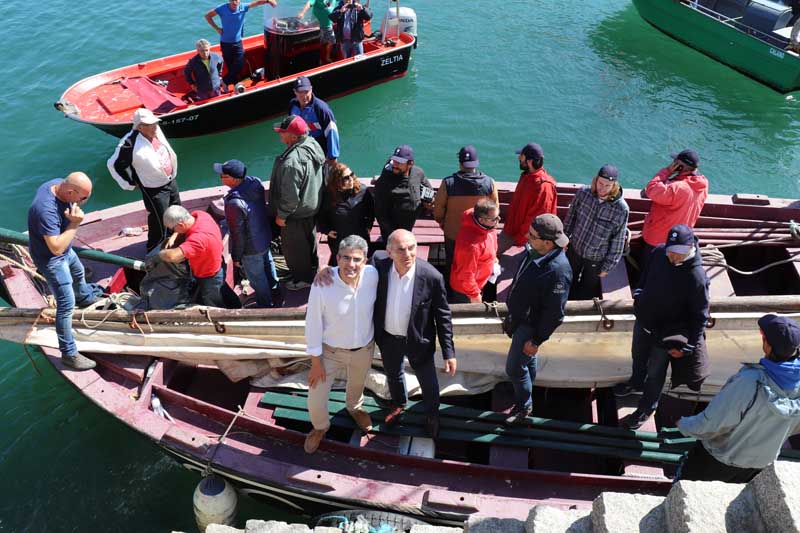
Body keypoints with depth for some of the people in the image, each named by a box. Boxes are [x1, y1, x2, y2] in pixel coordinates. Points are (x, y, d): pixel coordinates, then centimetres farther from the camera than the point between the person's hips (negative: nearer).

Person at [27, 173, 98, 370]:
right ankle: (69, 354, 6)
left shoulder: (57, 184, -15)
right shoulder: (46, 209, -41)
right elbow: (56, 248, -39)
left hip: (66, 251, 9)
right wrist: (74, 224, -37)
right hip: (51, 260, -9)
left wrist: (72, 217, -10)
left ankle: (85, 298, 69)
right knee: (66, 304, -5)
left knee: (78, 272, 36)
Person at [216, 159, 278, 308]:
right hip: (265, 236, 7)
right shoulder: (255, 182, -18)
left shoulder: (234, 203, -38)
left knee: (257, 278, 18)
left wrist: (236, 257, -10)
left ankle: (265, 305, 42)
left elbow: (238, 234, -26)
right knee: (267, 262, 33)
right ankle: (273, 287, 59)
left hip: (251, 248, -7)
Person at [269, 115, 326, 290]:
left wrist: (281, 215, -15)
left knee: (294, 248, 14)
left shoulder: (292, 161, -37)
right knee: (309, 241, 28)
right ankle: (312, 270, 49)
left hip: (296, 215, -9)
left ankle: (302, 279, 33)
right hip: (312, 206, 9)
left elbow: (290, 196, -31)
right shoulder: (313, 145, -8)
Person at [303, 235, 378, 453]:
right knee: (315, 399, 9)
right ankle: (320, 427, 45)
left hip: (364, 349, 3)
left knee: (357, 385, 30)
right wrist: (316, 362, -12)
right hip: (331, 351, -2)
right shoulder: (322, 285, -31)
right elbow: (313, 324, -19)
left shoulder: (373, 275, -23)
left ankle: (354, 408, 66)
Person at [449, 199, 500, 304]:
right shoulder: (471, 244, -43)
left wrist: (494, 259, 14)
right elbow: (466, 274, -32)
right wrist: (474, 295, -20)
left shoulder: (487, 226, -16)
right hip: (465, 289, -8)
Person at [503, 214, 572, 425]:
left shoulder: (558, 270, -36)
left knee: (514, 367, 6)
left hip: (531, 324, -8)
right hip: (518, 316, 8)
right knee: (527, 360, 29)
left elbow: (554, 313, -26)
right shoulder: (533, 250, -12)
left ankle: (524, 406, 32)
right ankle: (526, 390, 54)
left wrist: (537, 340, -17)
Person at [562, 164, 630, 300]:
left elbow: (618, 242, -15)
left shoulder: (621, 209, -26)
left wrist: (607, 267, -9)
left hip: (596, 260, -3)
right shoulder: (583, 193, -19)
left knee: (587, 292, 21)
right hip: (574, 250, 3)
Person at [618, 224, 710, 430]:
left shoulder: (697, 277, -31)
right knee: (638, 357, 30)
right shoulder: (659, 252, -17)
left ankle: (646, 408, 39)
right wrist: (638, 295, 12)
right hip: (642, 321, 5)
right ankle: (636, 382, 60)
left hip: (665, 335, -5)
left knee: (655, 374, 15)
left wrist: (689, 346, -20)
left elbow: (700, 315, -21)